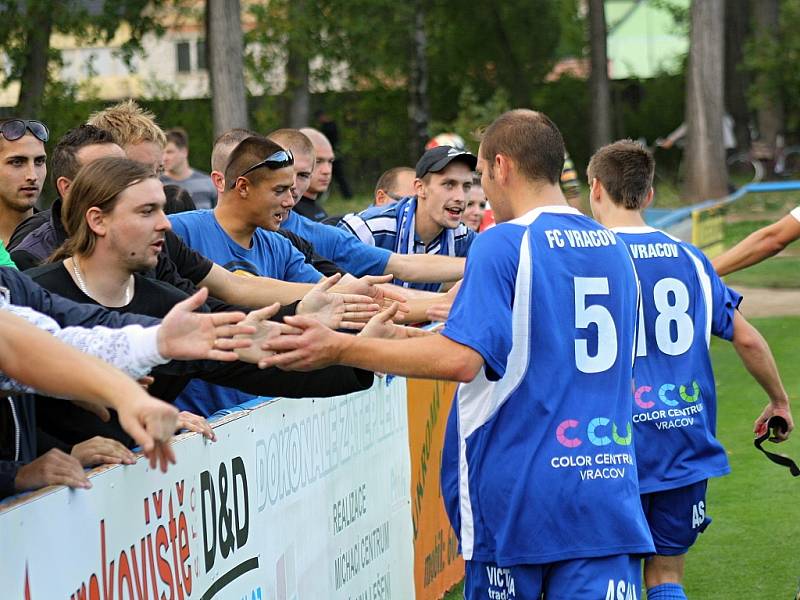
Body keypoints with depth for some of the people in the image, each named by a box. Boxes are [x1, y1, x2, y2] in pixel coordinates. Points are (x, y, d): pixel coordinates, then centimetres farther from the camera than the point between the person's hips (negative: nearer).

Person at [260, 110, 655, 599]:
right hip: (607, 486, 5)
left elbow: (461, 359, -21)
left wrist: (339, 349, -15)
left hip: (517, 489, -5)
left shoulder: (502, 245, -9)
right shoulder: (614, 249, 12)